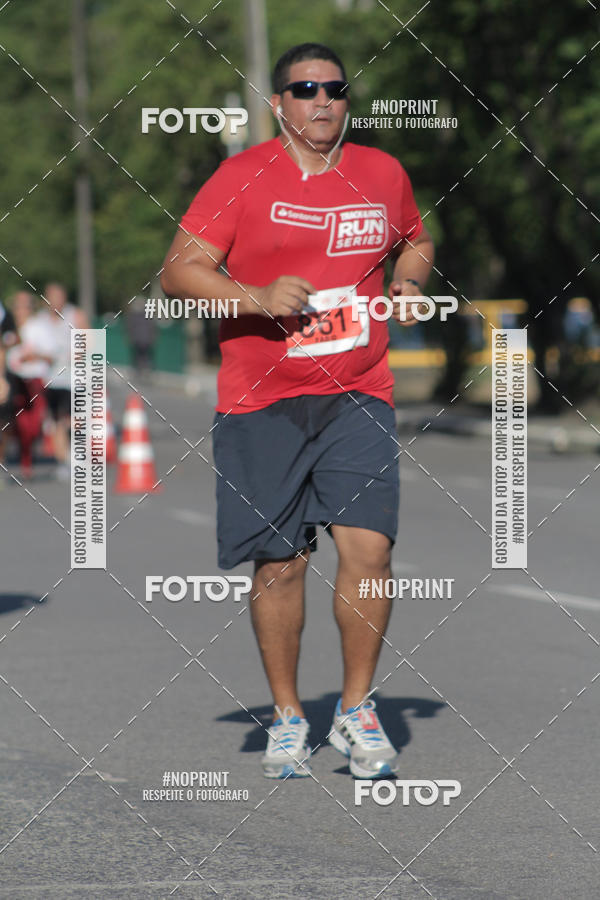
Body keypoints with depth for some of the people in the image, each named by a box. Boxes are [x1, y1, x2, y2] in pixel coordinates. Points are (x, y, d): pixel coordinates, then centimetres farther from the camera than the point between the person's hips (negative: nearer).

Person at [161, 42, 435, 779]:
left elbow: (414, 241, 30)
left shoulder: (383, 174, 10)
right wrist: (258, 297, -18)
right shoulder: (242, 177, -1)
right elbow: (179, 271, -4)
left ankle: (356, 710, 4)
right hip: (260, 400, -2)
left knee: (368, 547, -12)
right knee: (278, 562, 2)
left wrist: (409, 282, 8)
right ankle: (287, 718, 17)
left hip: (358, 397, 2)